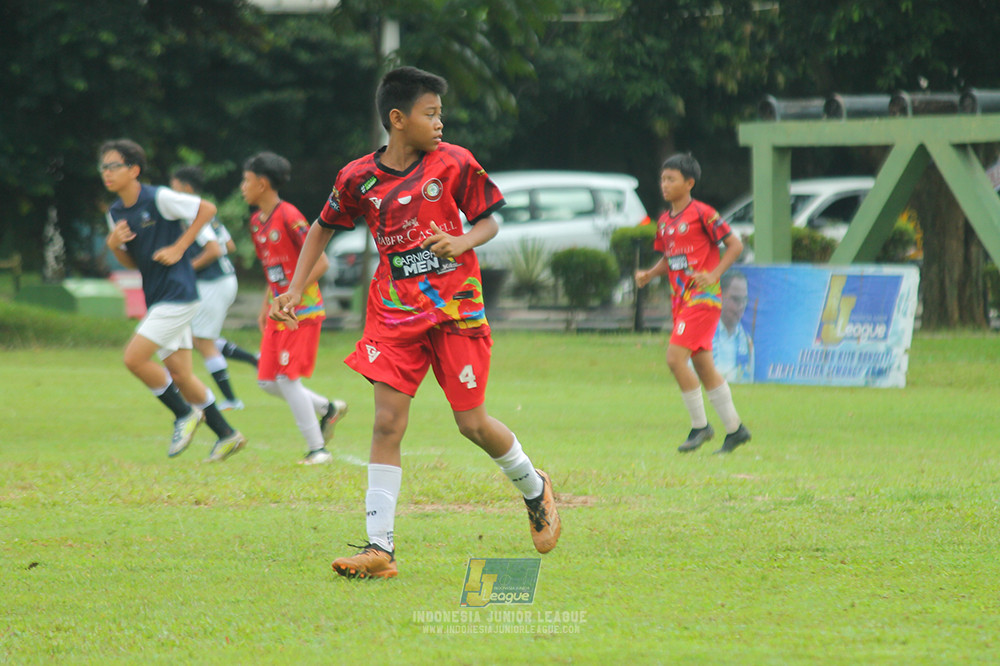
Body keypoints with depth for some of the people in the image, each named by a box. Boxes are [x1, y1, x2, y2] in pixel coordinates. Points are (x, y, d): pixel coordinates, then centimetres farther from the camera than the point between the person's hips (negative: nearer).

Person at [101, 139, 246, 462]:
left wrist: (178, 248, -12)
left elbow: (207, 209, -8)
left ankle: (184, 413, 3)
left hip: (177, 295, -8)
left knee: (134, 357, -15)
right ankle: (227, 435, 20)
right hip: (156, 299, 8)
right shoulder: (115, 213, 9)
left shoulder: (159, 199, -14)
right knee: (180, 375, 9)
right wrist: (114, 245, -4)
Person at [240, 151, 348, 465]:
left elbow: (319, 262, -18)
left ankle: (317, 448, -4)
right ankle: (328, 408, 22)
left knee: (287, 378, -12)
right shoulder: (257, 222, 11)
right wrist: (266, 305, 12)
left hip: (303, 312, -9)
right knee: (267, 381, 4)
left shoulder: (289, 217, -16)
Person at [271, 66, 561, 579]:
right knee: (387, 422, -9)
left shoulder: (453, 164, -5)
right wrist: (296, 288, 7)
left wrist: (461, 243, -18)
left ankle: (534, 488, 33)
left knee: (472, 423, 3)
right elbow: (323, 228, 14)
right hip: (394, 312, 1)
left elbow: (488, 222, 3)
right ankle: (379, 548, -9)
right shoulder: (359, 178, -2)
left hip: (455, 308, -1)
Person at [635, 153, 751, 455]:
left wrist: (714, 274, -18)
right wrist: (649, 274, 5)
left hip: (702, 297, -8)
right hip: (681, 300, 8)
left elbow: (735, 244, -9)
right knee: (703, 365, 11)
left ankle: (700, 426, -6)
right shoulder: (664, 221, 13)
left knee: (675, 357, -17)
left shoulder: (702, 214, -10)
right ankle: (734, 428, 20)